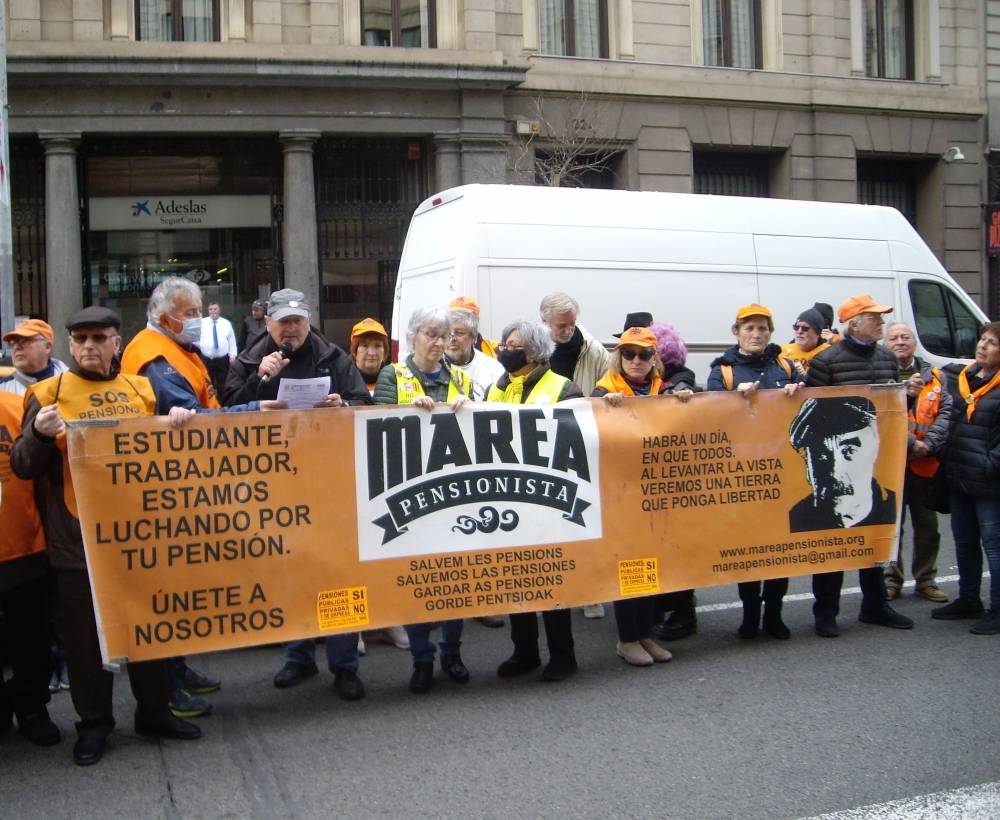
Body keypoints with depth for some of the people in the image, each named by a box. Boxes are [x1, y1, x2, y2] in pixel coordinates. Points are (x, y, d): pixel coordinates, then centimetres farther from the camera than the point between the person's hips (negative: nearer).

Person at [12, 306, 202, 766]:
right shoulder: (49, 394, 0)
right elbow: (24, 468, -4)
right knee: (86, 635, 6)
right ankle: (94, 724, 20)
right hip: (78, 537, -3)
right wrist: (39, 434, -23)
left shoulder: (141, 390, 9)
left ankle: (153, 711, 27)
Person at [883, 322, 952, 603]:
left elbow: (946, 413, 0)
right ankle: (891, 580, 18)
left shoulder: (934, 377, 9)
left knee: (927, 526, 12)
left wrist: (928, 445, -13)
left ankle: (926, 580, 24)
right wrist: (910, 444, -21)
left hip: (925, 464, 3)